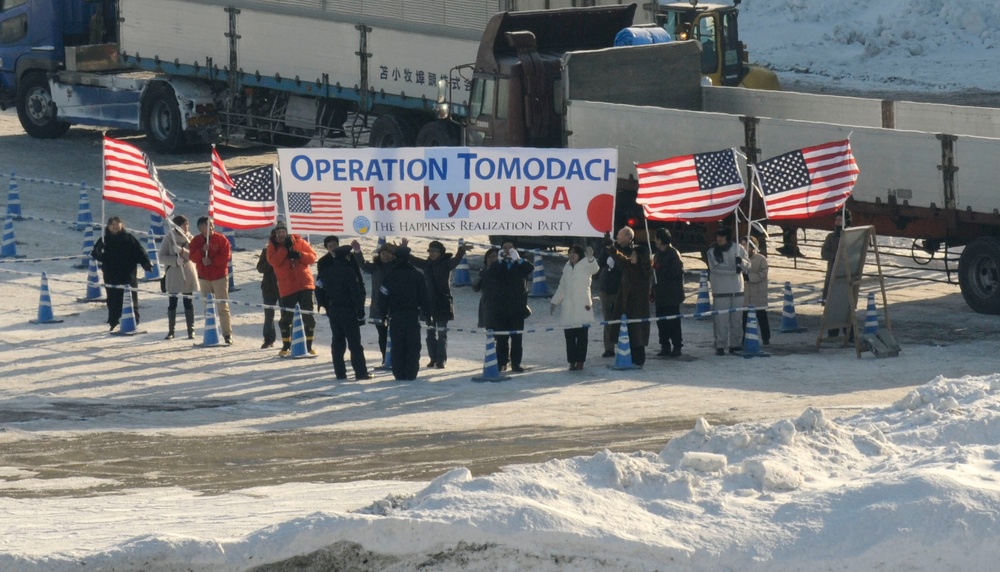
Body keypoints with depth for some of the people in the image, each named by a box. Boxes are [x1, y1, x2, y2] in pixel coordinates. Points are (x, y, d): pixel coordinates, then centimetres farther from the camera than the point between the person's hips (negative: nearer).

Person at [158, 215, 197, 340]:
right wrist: (175, 260, -21)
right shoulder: (169, 238, -5)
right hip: (173, 274, -1)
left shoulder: (190, 238, 1)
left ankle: (191, 330, 10)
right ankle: (171, 330, 11)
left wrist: (183, 251, -25)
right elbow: (162, 256, -7)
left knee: (188, 302, 5)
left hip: (188, 274, 1)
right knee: (172, 303, 3)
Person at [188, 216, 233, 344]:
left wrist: (212, 261, -17)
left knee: (223, 307, -8)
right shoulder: (196, 241, 5)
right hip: (204, 278, 4)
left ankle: (227, 334, -8)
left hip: (220, 277, -4)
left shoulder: (221, 239, -5)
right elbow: (193, 257, -4)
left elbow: (226, 256, -10)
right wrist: (202, 250, -20)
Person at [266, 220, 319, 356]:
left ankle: (309, 345, 9)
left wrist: (299, 255, -14)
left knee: (308, 316, 0)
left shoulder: (298, 242, 7)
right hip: (287, 287, 0)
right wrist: (285, 248, -16)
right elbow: (274, 261, -12)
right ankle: (286, 346, 15)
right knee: (286, 317, 0)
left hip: (305, 284, 0)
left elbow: (313, 257, 3)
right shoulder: (273, 246, 6)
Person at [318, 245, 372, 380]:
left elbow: (320, 291, 8)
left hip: (333, 312, 6)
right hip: (348, 312, -6)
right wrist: (361, 312, -10)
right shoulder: (349, 272, -15)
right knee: (355, 343, -3)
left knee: (337, 343, 10)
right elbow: (356, 294, -15)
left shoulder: (326, 272, 5)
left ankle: (340, 372, 8)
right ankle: (360, 372, -5)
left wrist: (327, 307, 14)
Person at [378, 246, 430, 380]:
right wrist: (426, 312, 7)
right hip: (413, 315, 0)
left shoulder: (390, 276, -2)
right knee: (413, 345, 4)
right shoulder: (417, 275, -2)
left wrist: (384, 313, 9)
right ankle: (411, 373, 0)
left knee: (397, 345, 5)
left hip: (395, 315, 0)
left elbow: (383, 296, -1)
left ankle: (399, 373, 3)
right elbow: (423, 297, 0)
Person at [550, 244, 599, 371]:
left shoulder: (585, 265, -1)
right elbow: (561, 286, 23)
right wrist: (555, 302, 23)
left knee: (581, 336, -3)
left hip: (582, 307, -5)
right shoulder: (567, 268, 15)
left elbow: (594, 269, -24)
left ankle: (580, 361, 1)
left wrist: (590, 257, -42)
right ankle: (572, 361, 7)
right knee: (569, 336, 3)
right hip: (568, 308, 5)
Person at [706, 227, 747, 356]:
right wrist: (734, 269, -15)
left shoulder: (737, 248, 6)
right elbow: (715, 267, -13)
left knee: (736, 319, 7)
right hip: (720, 291, -3)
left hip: (737, 290, 3)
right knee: (721, 319, -7)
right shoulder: (712, 252, -1)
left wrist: (741, 262, -16)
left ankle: (734, 344, 15)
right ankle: (720, 346, -3)